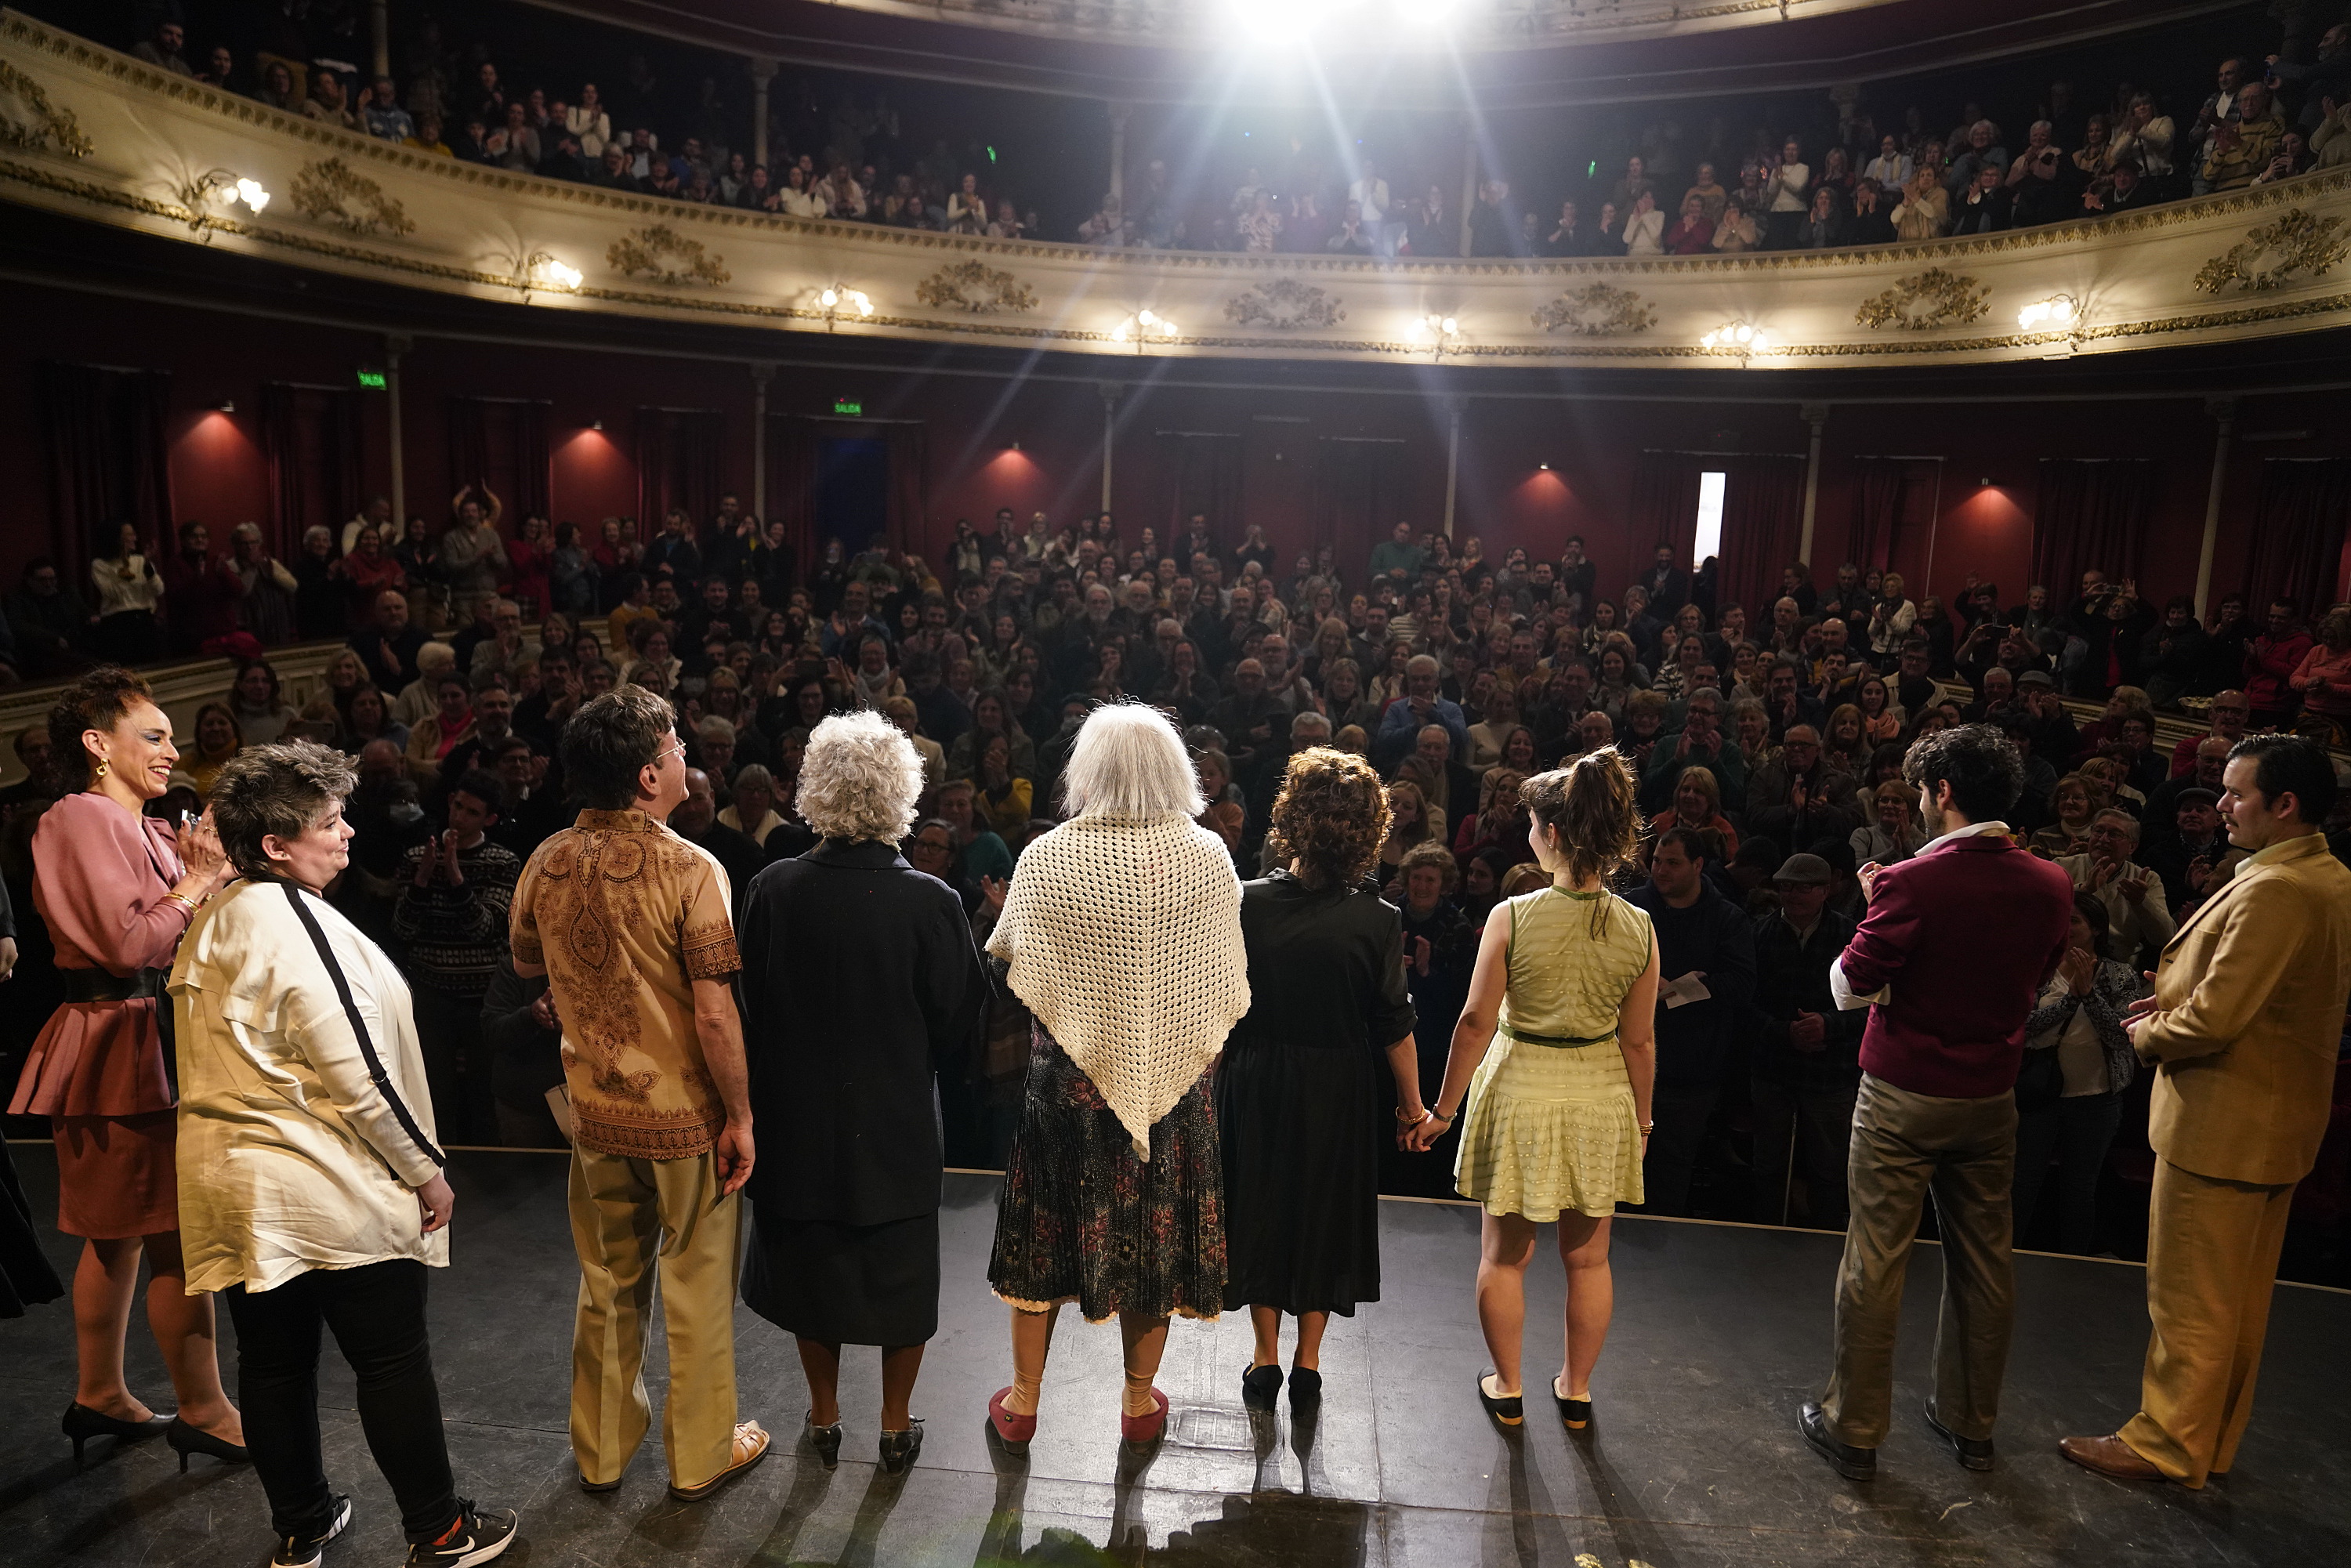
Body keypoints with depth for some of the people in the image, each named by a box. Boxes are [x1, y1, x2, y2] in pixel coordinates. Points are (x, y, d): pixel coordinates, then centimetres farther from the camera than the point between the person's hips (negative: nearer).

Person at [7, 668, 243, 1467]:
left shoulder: (148, 829, 16)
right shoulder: (81, 818, -13)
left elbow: (189, 933, 13)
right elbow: (127, 942, -21)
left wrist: (210, 868, -1)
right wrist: (195, 884, -10)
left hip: (149, 1036, 10)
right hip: (119, 1045, -10)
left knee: (121, 1228, 17)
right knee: (178, 1231, -5)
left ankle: (99, 1395, 30)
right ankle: (203, 1412, 4)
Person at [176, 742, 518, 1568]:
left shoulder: (212, 924, 9)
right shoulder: (296, 924, -20)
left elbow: (232, 1063, 16)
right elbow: (357, 1074, -21)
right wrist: (427, 1170, -12)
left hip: (233, 1184, 9)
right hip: (333, 1190, -9)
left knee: (274, 1364, 18)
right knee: (394, 1361, 4)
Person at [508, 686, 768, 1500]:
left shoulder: (545, 865, -5)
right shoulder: (690, 869, -22)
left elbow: (526, 963, 15)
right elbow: (715, 1014, -22)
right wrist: (740, 1117, -12)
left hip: (596, 1111, 5)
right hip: (686, 1114, -5)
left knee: (608, 1281, 22)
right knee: (697, 1286, 13)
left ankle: (601, 1449, 37)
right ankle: (702, 1454, 29)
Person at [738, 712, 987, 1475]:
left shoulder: (773, 890, -15)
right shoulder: (931, 902, -20)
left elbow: (747, 1008, -4)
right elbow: (959, 1024, -10)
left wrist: (763, 1097, 12)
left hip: (798, 1114, 2)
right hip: (898, 1120, -2)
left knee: (810, 1259, 22)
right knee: (899, 1266, 18)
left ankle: (824, 1414, 37)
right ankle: (896, 1425, 31)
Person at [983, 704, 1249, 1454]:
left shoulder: (1047, 859, -13)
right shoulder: (1208, 857, -10)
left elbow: (1008, 960, 2)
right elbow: (1227, 984, -1)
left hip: (1071, 1076, -1)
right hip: (1173, 1075, 1)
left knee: (1050, 1230, 15)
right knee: (1157, 1230, 16)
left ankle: (1022, 1401, 28)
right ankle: (1140, 1400, 31)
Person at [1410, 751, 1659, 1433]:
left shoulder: (1511, 917, -19)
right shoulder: (1639, 930, -10)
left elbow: (1476, 1023, -14)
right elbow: (1639, 1042, -4)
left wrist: (1443, 1109, -3)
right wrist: (1640, 1119, 12)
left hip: (1520, 1094, -3)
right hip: (1600, 1099, 3)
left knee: (1504, 1254, 16)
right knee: (1588, 1257, 19)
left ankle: (1507, 1390, 30)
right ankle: (1576, 1390, 35)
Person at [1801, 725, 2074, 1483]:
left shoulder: (1911, 883, -20)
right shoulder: (2050, 887, -3)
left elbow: (1849, 987, -12)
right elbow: (2035, 980, 13)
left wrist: (1876, 913, 0)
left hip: (1903, 1096, -5)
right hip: (1991, 1099, 5)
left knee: (1875, 1262, 4)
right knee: (1983, 1260, 16)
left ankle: (1854, 1428, 15)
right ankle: (1971, 1422, 31)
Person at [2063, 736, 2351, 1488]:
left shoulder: (2271, 889, -25)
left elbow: (2212, 1022, -27)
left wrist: (2146, 1032, -7)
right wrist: (2175, 1001, 5)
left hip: (2223, 1124, -10)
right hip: (2279, 1122, 10)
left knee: (2189, 1300, 4)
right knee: (2240, 1299, 19)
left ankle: (2167, 1445, 17)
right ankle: (2214, 1438, 32)